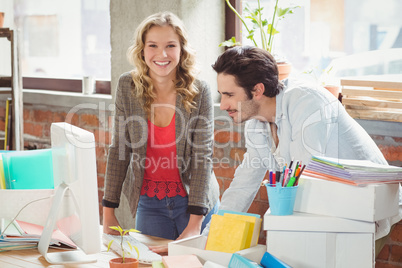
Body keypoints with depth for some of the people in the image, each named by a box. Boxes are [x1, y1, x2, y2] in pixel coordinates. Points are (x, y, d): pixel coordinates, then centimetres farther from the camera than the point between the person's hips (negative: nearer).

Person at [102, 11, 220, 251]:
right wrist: (108, 212, -4)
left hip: (193, 198, -1)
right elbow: (119, 150, -2)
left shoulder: (200, 92, -12)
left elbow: (203, 155, -13)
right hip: (149, 202, 1)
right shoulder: (128, 87, -6)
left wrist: (194, 224, -19)